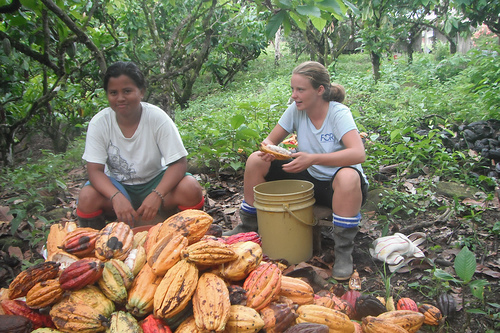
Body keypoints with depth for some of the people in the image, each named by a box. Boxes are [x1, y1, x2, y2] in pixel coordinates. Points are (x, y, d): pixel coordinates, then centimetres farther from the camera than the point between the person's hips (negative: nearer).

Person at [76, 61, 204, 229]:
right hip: (116, 185, 1)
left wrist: (157, 195, -36)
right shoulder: (99, 123, -13)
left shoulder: (157, 117, -16)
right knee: (87, 198, -30)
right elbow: (95, 170, -16)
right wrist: (117, 197, -37)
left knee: (191, 189, -29)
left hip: (154, 182, 0)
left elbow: (179, 163, -20)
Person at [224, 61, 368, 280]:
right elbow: (271, 140, 1)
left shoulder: (338, 114, -21)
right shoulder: (296, 110, -6)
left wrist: (313, 158, -43)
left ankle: (343, 252, -22)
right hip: (309, 179, 5)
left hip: (336, 187, -5)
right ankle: (248, 227, 7)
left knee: (348, 177, -41)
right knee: (256, 160, -8)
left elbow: (358, 153, -35)